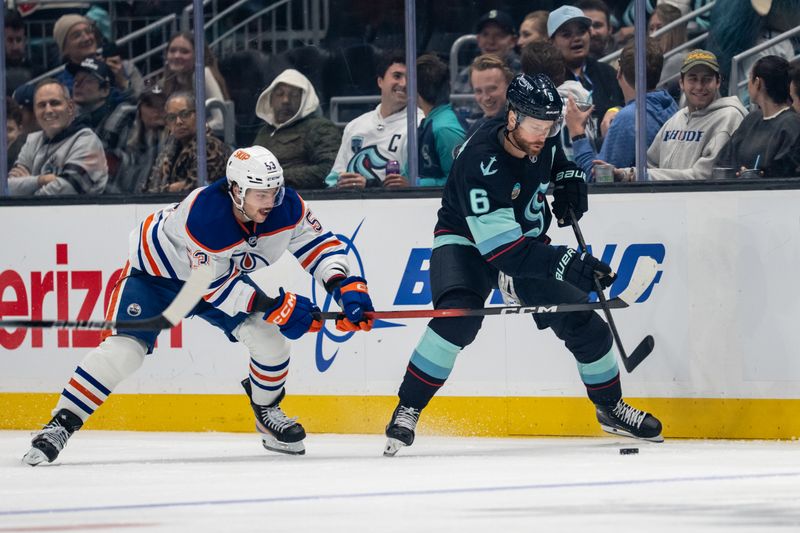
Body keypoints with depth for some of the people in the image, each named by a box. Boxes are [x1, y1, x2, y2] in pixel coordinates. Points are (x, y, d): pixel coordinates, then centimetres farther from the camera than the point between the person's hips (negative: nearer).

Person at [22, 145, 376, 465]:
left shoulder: (285, 206, -23)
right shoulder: (203, 216, -40)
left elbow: (319, 243, -11)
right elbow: (214, 286, -33)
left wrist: (346, 287, -28)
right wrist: (274, 306, -34)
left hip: (224, 270, 6)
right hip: (155, 270, -6)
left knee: (268, 335, -10)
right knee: (126, 347, -22)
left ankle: (267, 413, 18)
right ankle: (60, 425, -17)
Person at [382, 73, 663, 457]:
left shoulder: (544, 136, -15)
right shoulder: (481, 162, -36)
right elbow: (499, 247, -39)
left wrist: (569, 177, -5)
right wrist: (565, 264, -47)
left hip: (527, 240, 6)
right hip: (467, 241, -6)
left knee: (582, 321, 2)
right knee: (458, 317, -32)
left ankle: (611, 408, 25)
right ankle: (407, 410, -21)